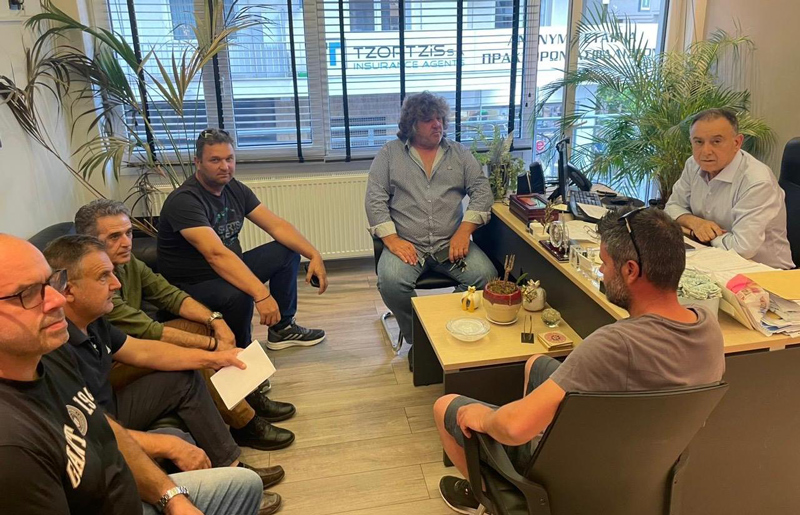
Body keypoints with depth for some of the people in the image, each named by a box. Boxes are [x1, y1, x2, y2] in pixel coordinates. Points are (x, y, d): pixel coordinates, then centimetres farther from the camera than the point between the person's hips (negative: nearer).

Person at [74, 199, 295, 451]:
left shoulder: (127, 263, -2)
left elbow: (171, 296, 0)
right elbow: (147, 331, -28)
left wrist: (215, 320, -16)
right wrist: (212, 344, -23)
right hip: (107, 371, -9)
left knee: (202, 326, -3)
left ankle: (250, 397, 0)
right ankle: (245, 425, -15)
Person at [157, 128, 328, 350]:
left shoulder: (235, 189, 0)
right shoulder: (184, 201, -24)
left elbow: (276, 225, -1)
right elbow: (216, 254, -36)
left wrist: (314, 255, -13)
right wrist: (261, 294, -44)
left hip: (228, 270, 8)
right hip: (192, 284, -8)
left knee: (287, 252, 1)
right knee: (237, 296, -37)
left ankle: (282, 328, 11)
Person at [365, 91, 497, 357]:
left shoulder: (459, 153, 15)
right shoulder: (390, 153, 9)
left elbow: (481, 190, 6)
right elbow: (375, 200, 2)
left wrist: (464, 230, -10)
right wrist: (392, 239, -12)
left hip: (451, 243, 2)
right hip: (406, 243, -1)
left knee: (486, 275, -24)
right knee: (391, 281, -31)